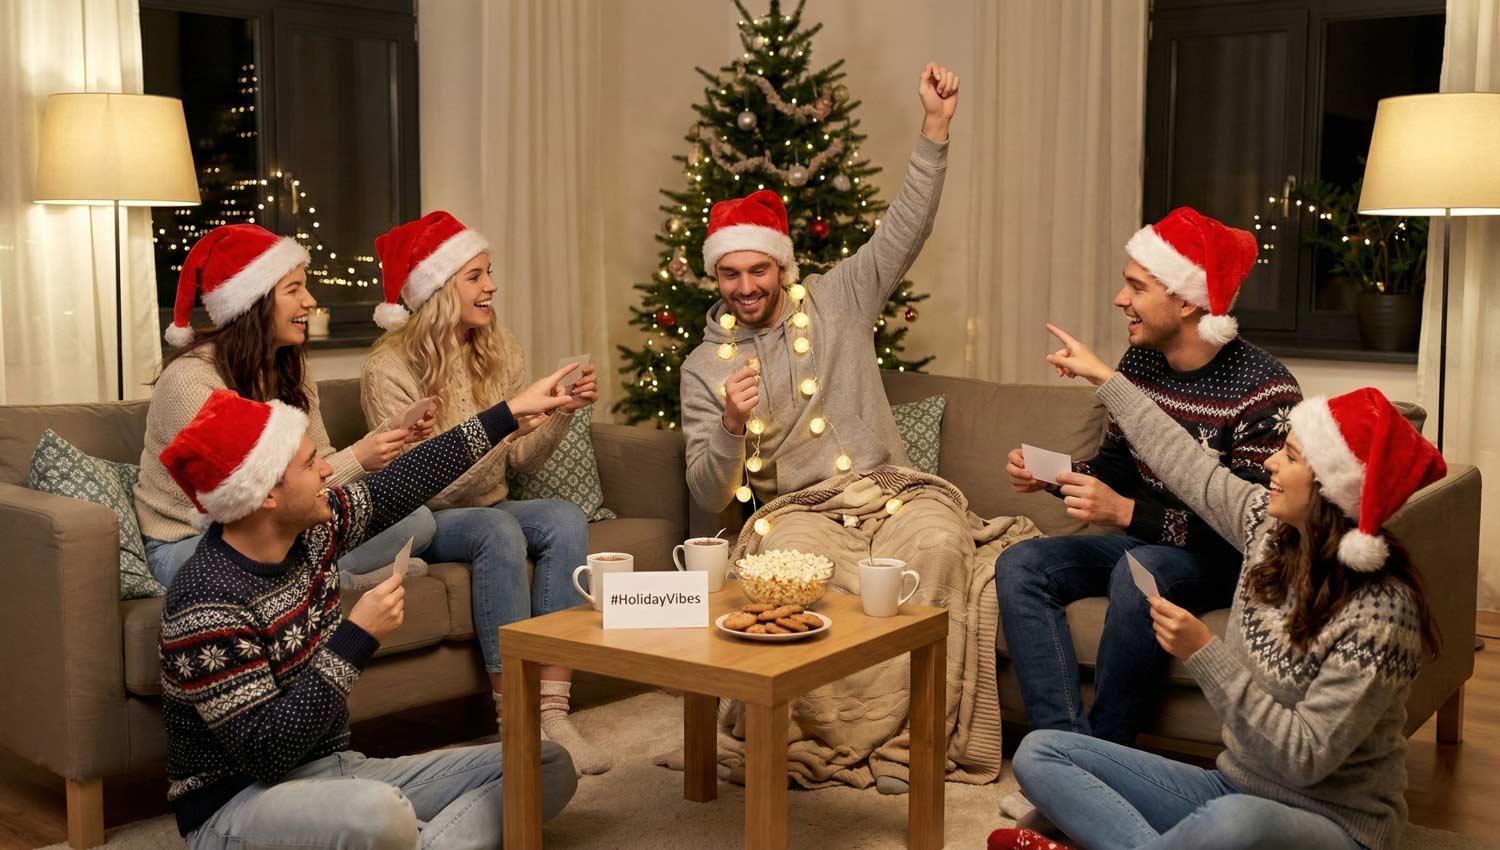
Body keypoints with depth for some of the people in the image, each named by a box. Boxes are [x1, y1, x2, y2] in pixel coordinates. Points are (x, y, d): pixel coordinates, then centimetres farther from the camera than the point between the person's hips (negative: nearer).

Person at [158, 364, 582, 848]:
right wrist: (358, 638, -25)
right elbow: (267, 753, -26)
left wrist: (510, 413, 17)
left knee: (548, 766, 0)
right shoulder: (209, 605, -24)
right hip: (239, 805, -8)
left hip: (334, 771, 8)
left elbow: (397, 488, 13)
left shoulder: (309, 530, -2)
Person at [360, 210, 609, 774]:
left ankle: (552, 709, -30)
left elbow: (520, 462, 6)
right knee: (497, 529, -36)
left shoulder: (499, 348, 4)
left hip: (488, 508, 5)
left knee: (567, 519, -26)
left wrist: (562, 414, -11)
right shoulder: (388, 369, -14)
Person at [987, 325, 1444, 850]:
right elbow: (1188, 467, 14)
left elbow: (1305, 759, -25)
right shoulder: (1270, 525, -2)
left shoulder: (1380, 613, -23)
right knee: (1039, 752, -6)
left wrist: (1203, 653, -29)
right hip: (1236, 789, 7)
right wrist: (1104, 378, 23)